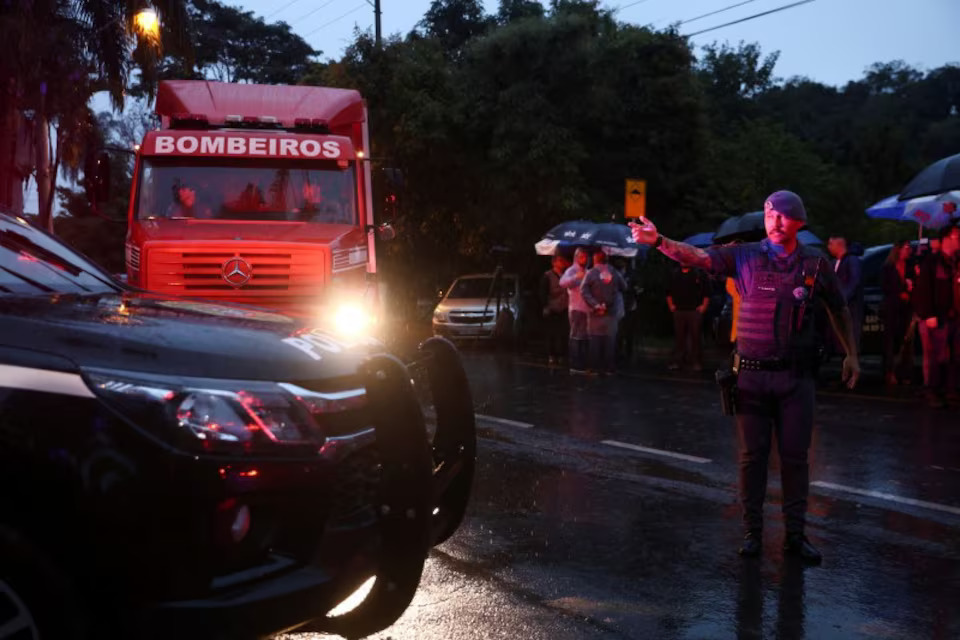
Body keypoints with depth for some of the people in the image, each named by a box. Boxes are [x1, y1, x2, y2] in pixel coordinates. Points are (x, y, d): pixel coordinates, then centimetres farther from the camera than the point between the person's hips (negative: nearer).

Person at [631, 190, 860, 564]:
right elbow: (696, 257, -13)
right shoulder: (746, 256, -1)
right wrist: (658, 241, -28)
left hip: (796, 376, 1)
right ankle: (752, 531, 17)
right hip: (752, 375, 0)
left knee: (795, 456, 6)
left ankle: (795, 534, 16)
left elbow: (838, 309, 16)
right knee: (752, 456, 6)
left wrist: (851, 353, 15)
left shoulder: (816, 264, 2)